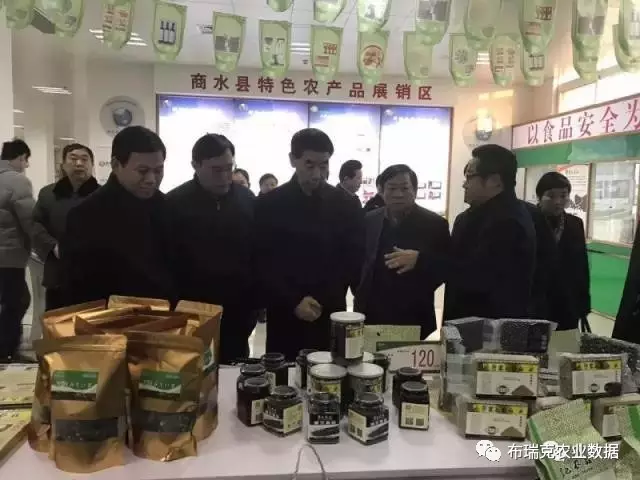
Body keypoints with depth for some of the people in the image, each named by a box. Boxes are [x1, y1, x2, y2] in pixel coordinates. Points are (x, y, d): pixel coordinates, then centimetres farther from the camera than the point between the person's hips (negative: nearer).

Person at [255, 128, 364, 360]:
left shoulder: (347, 204, 2)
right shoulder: (268, 204, -1)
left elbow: (356, 263, 4)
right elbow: (261, 265, -2)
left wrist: (326, 301, -5)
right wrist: (292, 302, -12)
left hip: (331, 317, 1)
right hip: (284, 318, 0)